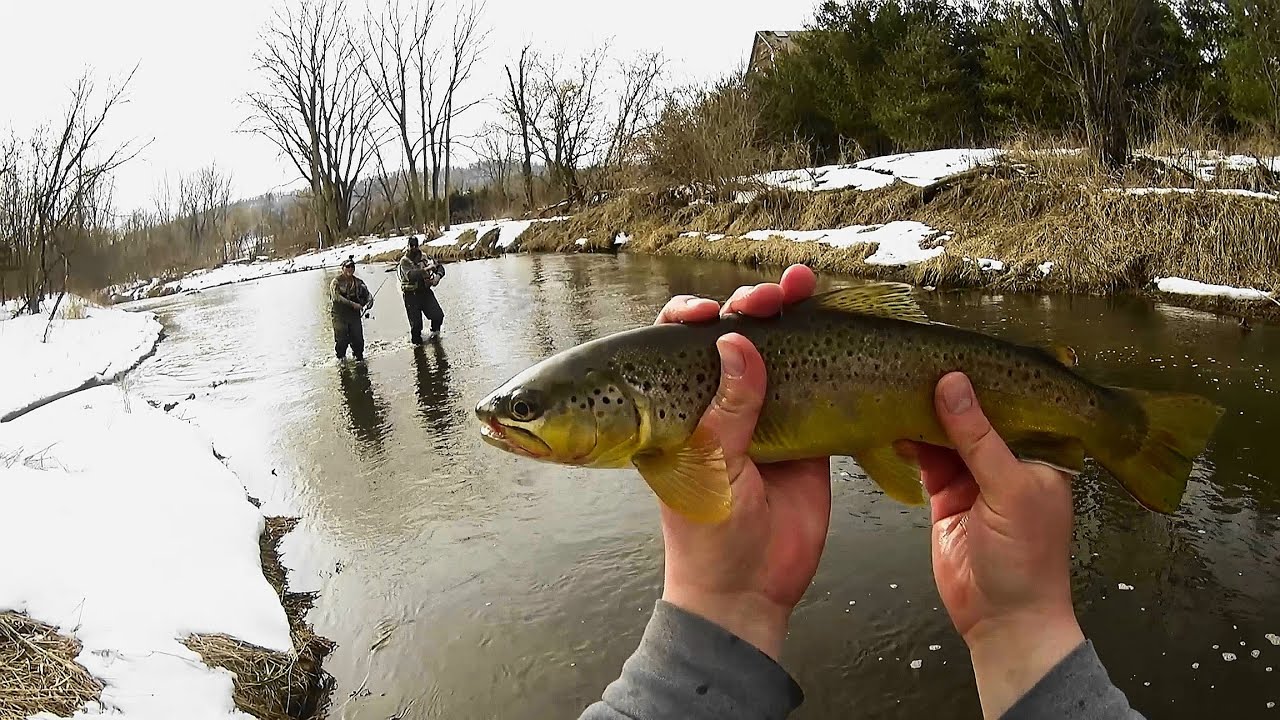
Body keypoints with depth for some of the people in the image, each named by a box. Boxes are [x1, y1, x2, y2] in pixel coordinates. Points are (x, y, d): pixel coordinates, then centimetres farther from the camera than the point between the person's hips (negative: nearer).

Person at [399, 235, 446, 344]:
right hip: (411, 295, -3)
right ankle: (416, 341, 26)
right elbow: (411, 275, -26)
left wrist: (438, 276, -13)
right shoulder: (404, 261, -9)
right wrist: (426, 269, -30)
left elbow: (440, 267, 9)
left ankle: (435, 331, 27)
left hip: (426, 291, 3)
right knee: (416, 324, -3)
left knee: (438, 316, -7)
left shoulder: (424, 258, 3)